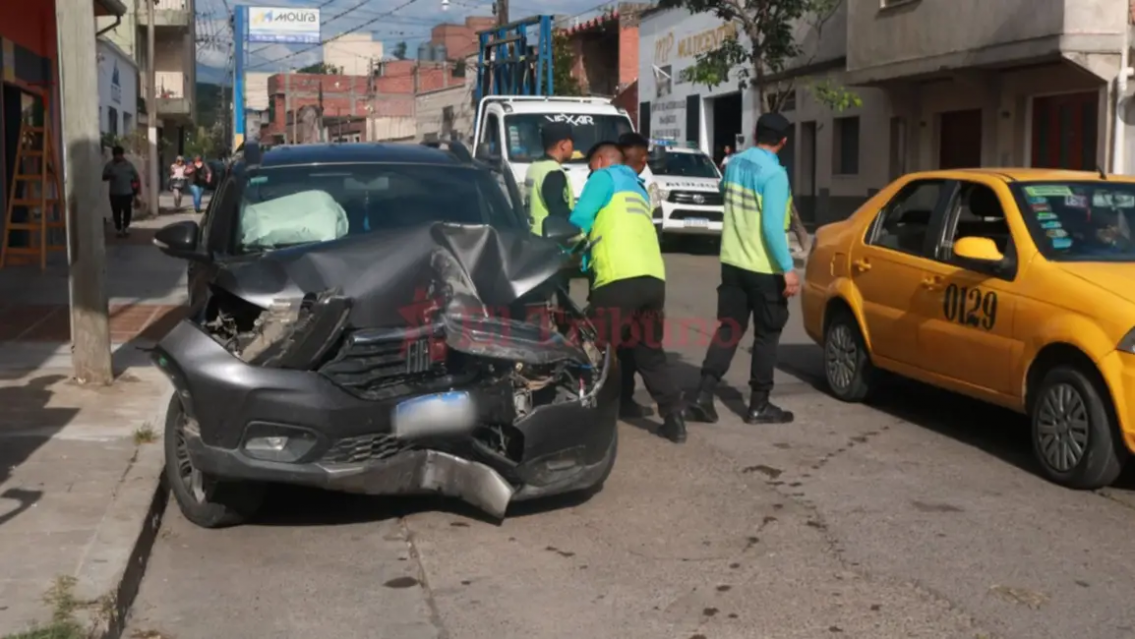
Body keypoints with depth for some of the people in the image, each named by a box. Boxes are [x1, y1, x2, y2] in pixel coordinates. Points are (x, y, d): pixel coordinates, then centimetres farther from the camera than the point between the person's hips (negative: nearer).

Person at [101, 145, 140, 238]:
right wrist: (109, 176, -21)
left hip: (127, 193, 1)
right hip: (115, 193, -1)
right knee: (116, 212, 2)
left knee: (127, 211, 4)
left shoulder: (128, 164, 3)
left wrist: (136, 188, 3)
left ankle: (126, 227, 23)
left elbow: (136, 176, 10)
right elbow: (104, 177, 0)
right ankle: (118, 229, 14)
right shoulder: (109, 165, 0)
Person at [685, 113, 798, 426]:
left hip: (732, 262, 7)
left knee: (728, 329, 11)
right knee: (767, 335, 6)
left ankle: (704, 397, 3)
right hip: (764, 268, -6)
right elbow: (772, 227, -23)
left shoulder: (734, 163, 5)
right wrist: (788, 269, -22)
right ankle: (759, 406, 11)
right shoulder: (774, 173, -18)